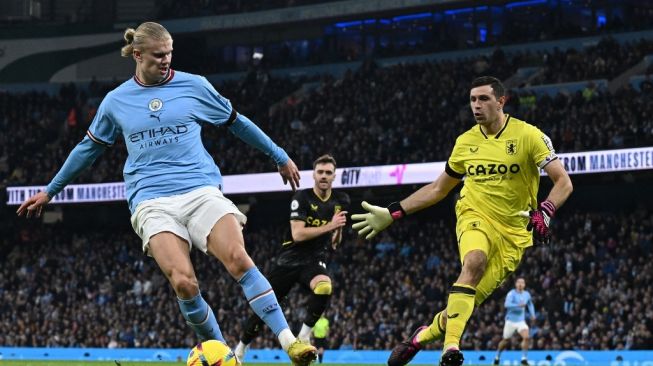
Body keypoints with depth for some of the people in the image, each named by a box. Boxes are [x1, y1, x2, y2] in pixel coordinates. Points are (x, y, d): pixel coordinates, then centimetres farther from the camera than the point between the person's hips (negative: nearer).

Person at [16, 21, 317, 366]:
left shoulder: (194, 86, 7)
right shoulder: (115, 101, 10)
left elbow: (237, 123, 20)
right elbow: (88, 147, 25)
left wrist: (280, 156, 25)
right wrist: (49, 191, 31)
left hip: (202, 191, 0)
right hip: (152, 202, 0)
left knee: (239, 260, -24)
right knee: (183, 282, -23)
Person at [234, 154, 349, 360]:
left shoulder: (341, 201, 3)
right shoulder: (302, 198, -10)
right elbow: (298, 234, -22)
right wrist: (329, 226, -25)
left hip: (315, 260, 1)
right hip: (290, 259, -1)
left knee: (324, 287, -35)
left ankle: (304, 336, -17)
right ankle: (240, 350, 22)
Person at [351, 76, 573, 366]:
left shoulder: (528, 135, -6)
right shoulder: (465, 142, 7)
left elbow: (563, 182, -8)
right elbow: (437, 189, 19)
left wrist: (544, 212, -27)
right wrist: (392, 213, 13)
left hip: (513, 230, -1)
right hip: (475, 217, 1)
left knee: (469, 301, -8)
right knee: (474, 261, -35)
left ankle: (422, 336, 22)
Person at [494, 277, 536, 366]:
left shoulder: (527, 294, 3)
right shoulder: (511, 294, -14)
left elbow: (530, 304, 25)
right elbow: (507, 304, -31)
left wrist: (532, 314, 13)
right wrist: (518, 305, -43)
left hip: (521, 321, 3)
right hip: (510, 321, -3)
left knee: (526, 337, -22)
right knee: (506, 341, 9)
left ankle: (524, 358, -14)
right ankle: (497, 356, 35)